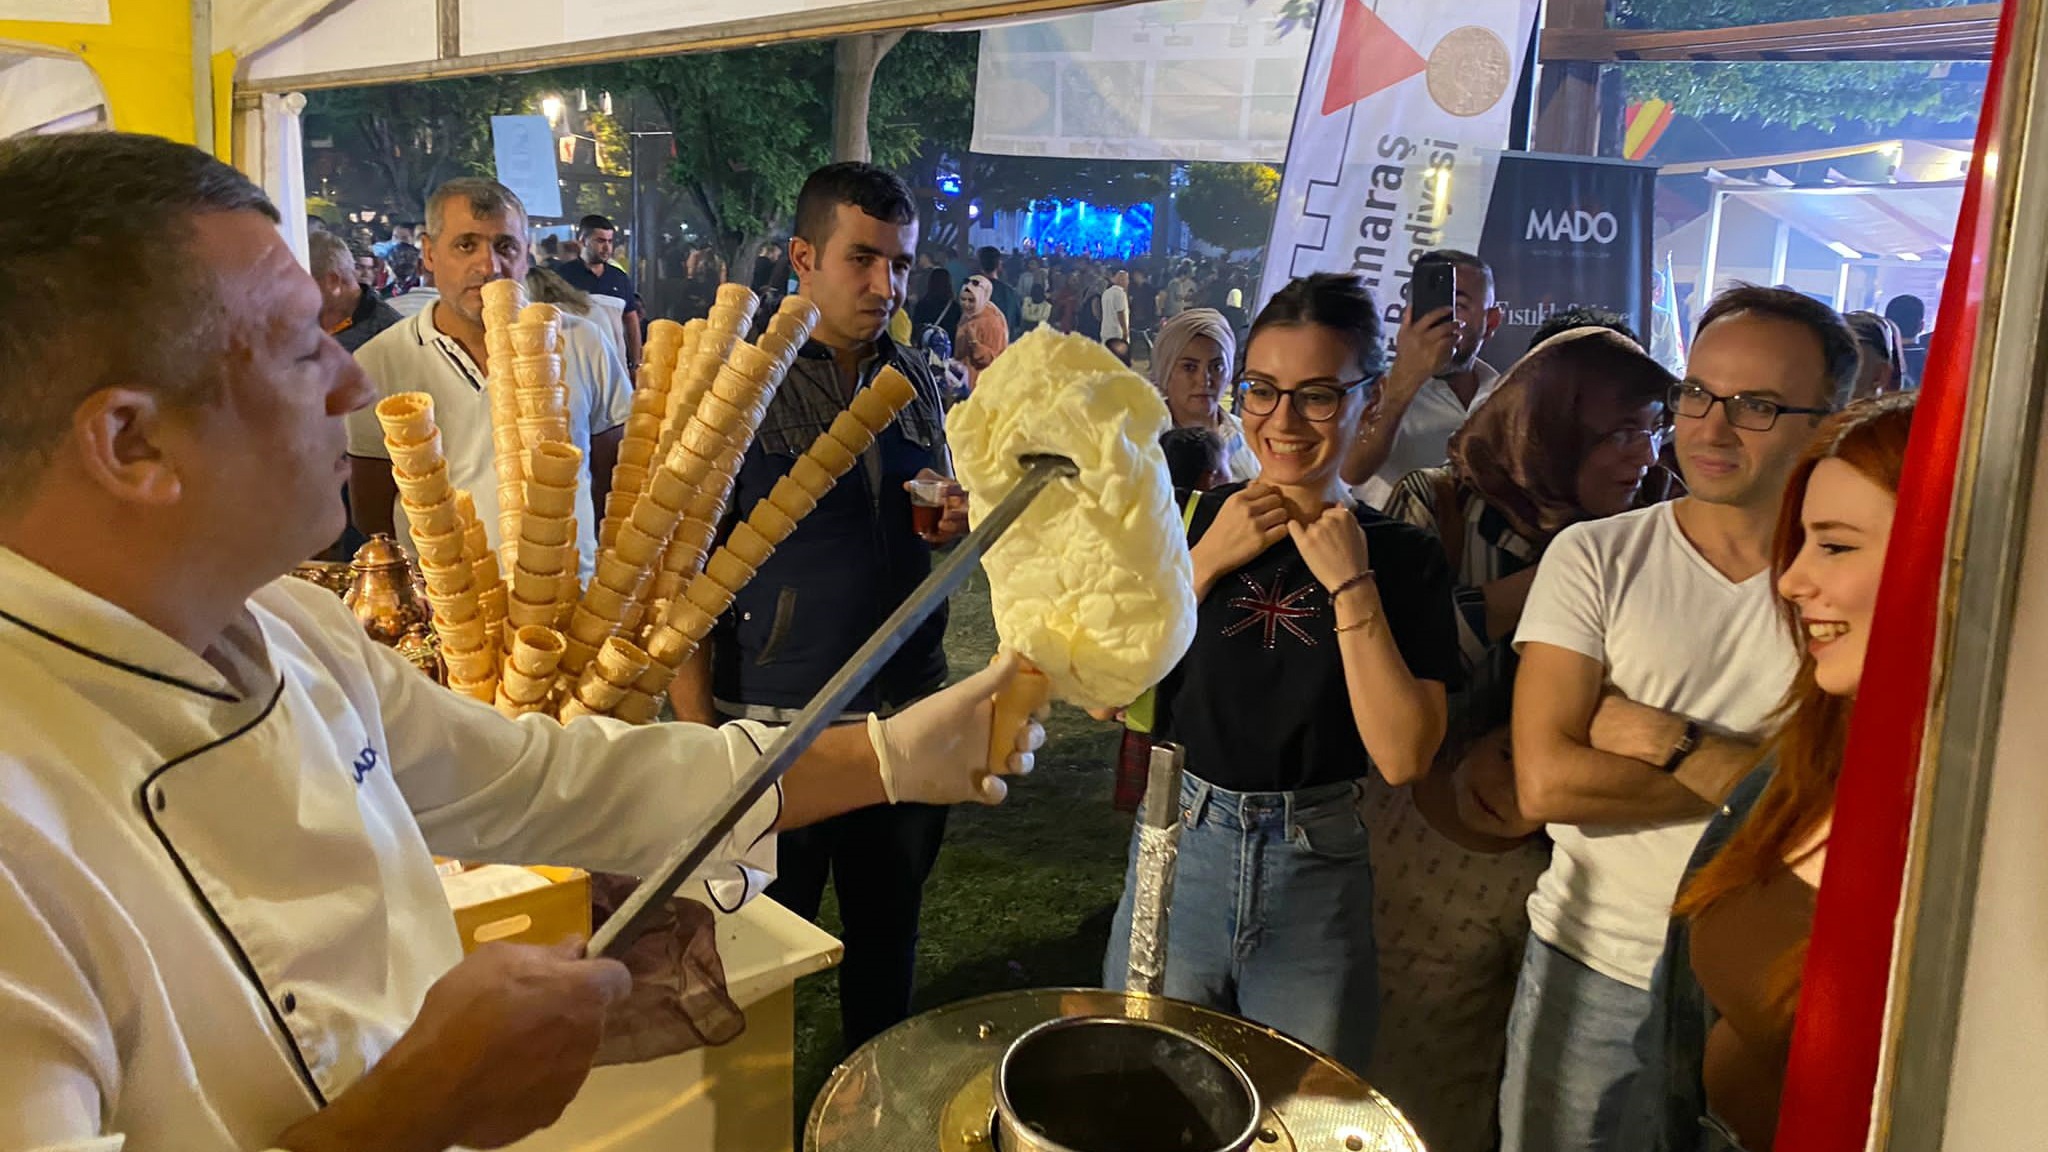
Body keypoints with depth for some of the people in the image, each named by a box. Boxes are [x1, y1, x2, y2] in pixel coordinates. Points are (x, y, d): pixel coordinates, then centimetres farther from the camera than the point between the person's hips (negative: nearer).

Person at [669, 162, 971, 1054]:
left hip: (907, 712, 5)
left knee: (887, 931, 19)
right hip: (773, 720, -5)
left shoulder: (914, 381, 7)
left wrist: (958, 524, -4)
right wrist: (698, 731, -15)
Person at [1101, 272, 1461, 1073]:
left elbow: (1403, 757, -14)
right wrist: (1207, 560, -14)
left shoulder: (1402, 557, -3)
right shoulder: (1191, 520, 0)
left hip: (1318, 878, -1)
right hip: (1176, 855, 1)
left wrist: (1350, 583, -17)